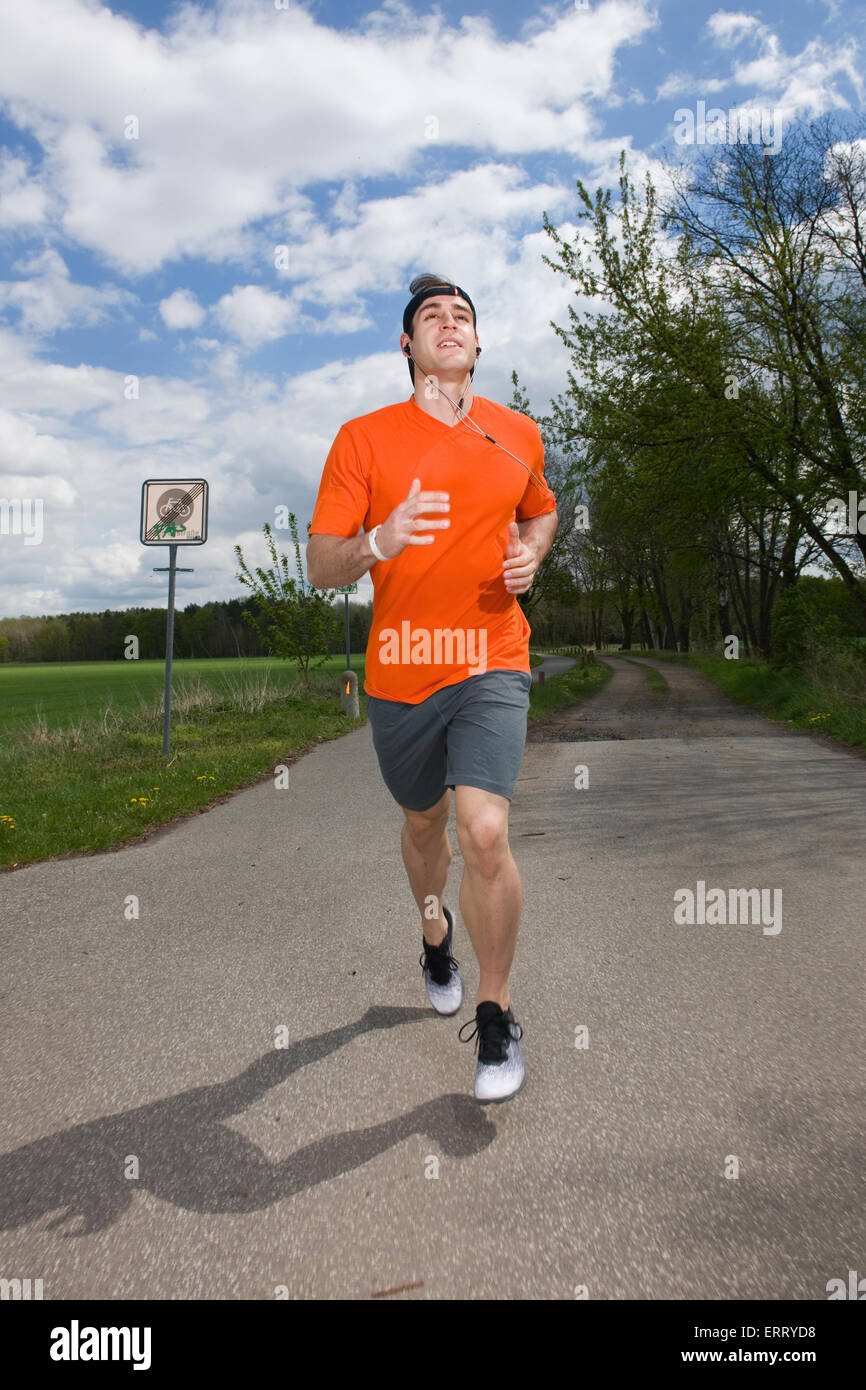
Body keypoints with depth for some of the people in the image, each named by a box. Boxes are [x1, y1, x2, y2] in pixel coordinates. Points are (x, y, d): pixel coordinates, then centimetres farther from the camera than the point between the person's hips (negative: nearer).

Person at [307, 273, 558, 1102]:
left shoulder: (519, 435, 7)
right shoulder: (363, 438, 0)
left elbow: (542, 510, 27)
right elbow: (320, 568, -4)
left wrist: (531, 552, 3)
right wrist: (378, 543, -25)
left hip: (491, 662, 0)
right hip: (399, 670, 1)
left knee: (484, 831, -18)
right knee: (423, 820, 18)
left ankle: (496, 1017, 3)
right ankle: (434, 927, 52)